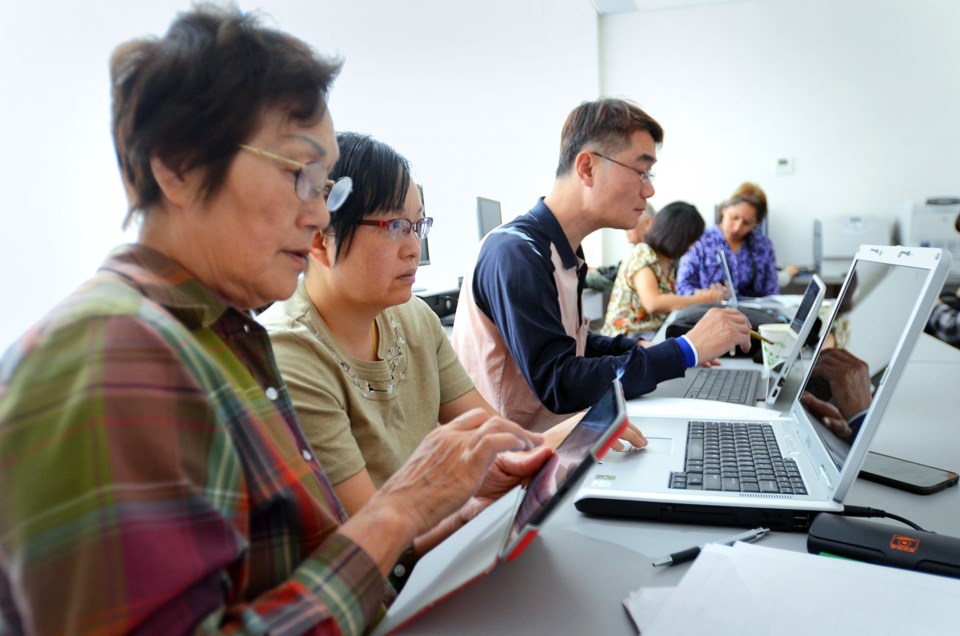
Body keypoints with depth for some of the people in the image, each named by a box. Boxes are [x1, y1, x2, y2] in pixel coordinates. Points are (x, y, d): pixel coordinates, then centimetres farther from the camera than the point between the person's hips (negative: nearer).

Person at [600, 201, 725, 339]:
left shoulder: (668, 262, 10)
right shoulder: (642, 255, -14)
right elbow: (653, 303, -27)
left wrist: (707, 295, 4)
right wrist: (701, 299, -18)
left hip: (657, 332, 8)